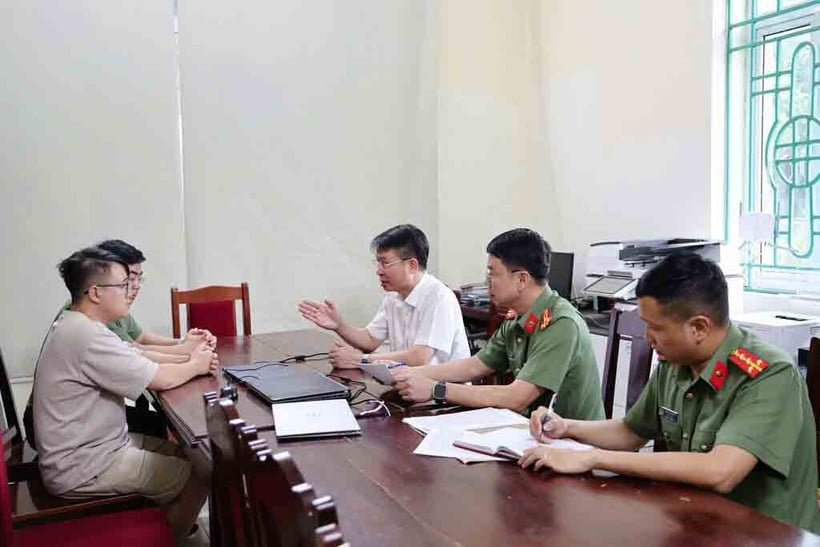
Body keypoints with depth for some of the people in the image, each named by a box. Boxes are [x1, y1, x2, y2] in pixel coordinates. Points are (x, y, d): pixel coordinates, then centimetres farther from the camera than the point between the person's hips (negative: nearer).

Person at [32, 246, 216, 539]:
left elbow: (135, 356, 11)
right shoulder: (86, 336, -27)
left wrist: (188, 355, -1)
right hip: (82, 469, -10)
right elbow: (161, 379, -24)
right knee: (201, 475, -5)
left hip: (92, 446, 10)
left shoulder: (76, 325, 5)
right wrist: (196, 365, -4)